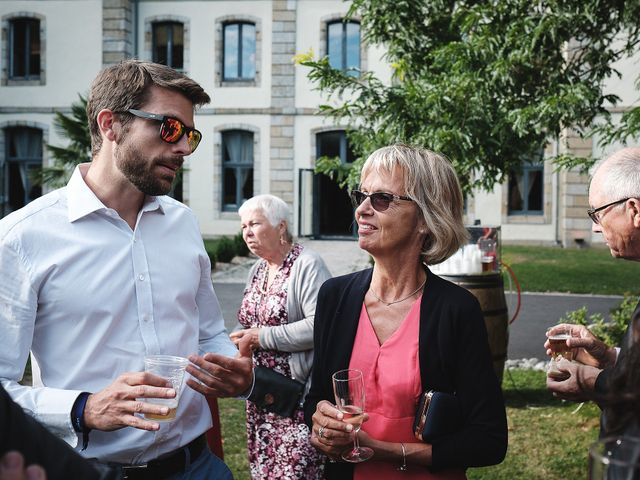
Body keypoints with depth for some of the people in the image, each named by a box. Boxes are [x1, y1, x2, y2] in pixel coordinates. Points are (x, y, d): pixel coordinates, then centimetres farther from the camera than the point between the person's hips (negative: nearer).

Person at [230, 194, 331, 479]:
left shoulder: (307, 265, -13)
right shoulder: (258, 270, 14)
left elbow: (320, 327, -25)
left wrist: (263, 337, -20)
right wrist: (243, 340, 4)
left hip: (298, 393, -8)